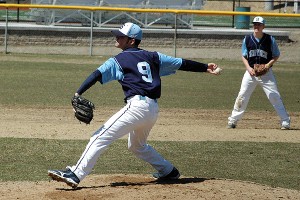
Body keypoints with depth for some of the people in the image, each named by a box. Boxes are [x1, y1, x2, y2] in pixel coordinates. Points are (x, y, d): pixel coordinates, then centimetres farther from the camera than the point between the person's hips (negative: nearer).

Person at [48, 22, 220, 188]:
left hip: (137, 105, -8)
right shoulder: (152, 57, 18)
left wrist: (78, 94, -18)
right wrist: (205, 67, 31)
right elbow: (182, 63, 21)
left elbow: (97, 75, -9)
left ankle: (75, 174, -24)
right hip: (154, 110, 8)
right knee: (137, 145, 33)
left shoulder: (119, 60, 4)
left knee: (101, 138, -13)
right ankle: (169, 171, 39)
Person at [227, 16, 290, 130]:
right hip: (251, 72, 2)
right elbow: (244, 56, 9)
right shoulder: (247, 39, 2)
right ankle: (232, 120, 8)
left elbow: (276, 55, 4)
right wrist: (248, 68, -8)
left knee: (275, 97, -4)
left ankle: (285, 121, 1)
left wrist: (268, 64, -14)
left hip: (266, 73, -2)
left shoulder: (270, 39, -4)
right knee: (242, 97, 0)